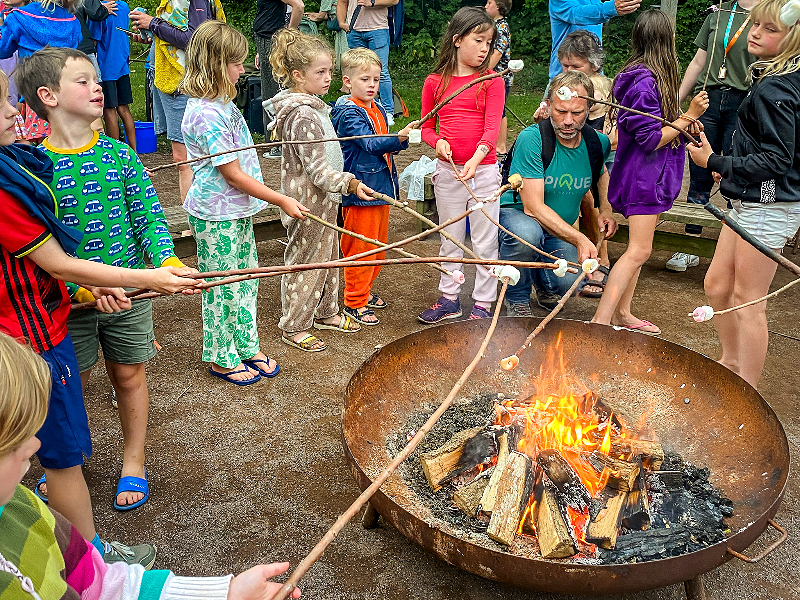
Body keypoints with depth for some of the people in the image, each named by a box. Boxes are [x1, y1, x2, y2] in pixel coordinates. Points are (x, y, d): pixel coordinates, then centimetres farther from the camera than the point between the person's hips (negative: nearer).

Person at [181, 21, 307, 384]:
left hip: (238, 210, 9)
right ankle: (221, 358, 22)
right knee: (222, 287, 4)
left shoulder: (221, 102, 8)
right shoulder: (205, 113, -22)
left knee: (246, 280, 17)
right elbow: (233, 174, -22)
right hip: (216, 216, -9)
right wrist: (282, 201, -17)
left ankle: (246, 347, 32)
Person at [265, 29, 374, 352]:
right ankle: (294, 326, 19)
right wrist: (350, 183, -35)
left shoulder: (310, 106, 9)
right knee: (305, 261, 3)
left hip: (322, 201, 10)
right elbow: (318, 171, -26)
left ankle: (326, 312, 38)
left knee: (327, 255, 21)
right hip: (308, 203, -10)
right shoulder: (303, 116, -24)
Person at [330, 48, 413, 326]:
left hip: (381, 186, 9)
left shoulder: (378, 110, 13)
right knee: (360, 248, -1)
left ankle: (365, 291, 34)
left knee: (378, 245, 17)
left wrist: (402, 139, -2)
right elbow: (368, 144, -24)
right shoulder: (348, 113, -14)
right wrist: (399, 137, -38)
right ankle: (354, 302, 11)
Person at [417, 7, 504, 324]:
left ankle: (483, 303, 17)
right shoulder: (435, 82, 3)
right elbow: (426, 128, 11)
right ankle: (449, 299, 28)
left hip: (484, 170, -2)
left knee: (485, 242, 4)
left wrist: (476, 159, -31)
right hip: (447, 170, 2)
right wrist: (438, 141, -12)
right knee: (450, 239, 14)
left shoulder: (492, 81, -2)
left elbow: (492, 128, -14)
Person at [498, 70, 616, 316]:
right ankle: (517, 298, -9)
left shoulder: (598, 143, -5)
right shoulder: (531, 139, -23)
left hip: (562, 229, 5)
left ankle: (543, 284, 19)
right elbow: (532, 207, -29)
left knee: (568, 282, -23)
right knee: (527, 234, -41)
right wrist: (579, 239, -37)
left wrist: (606, 210, 6)